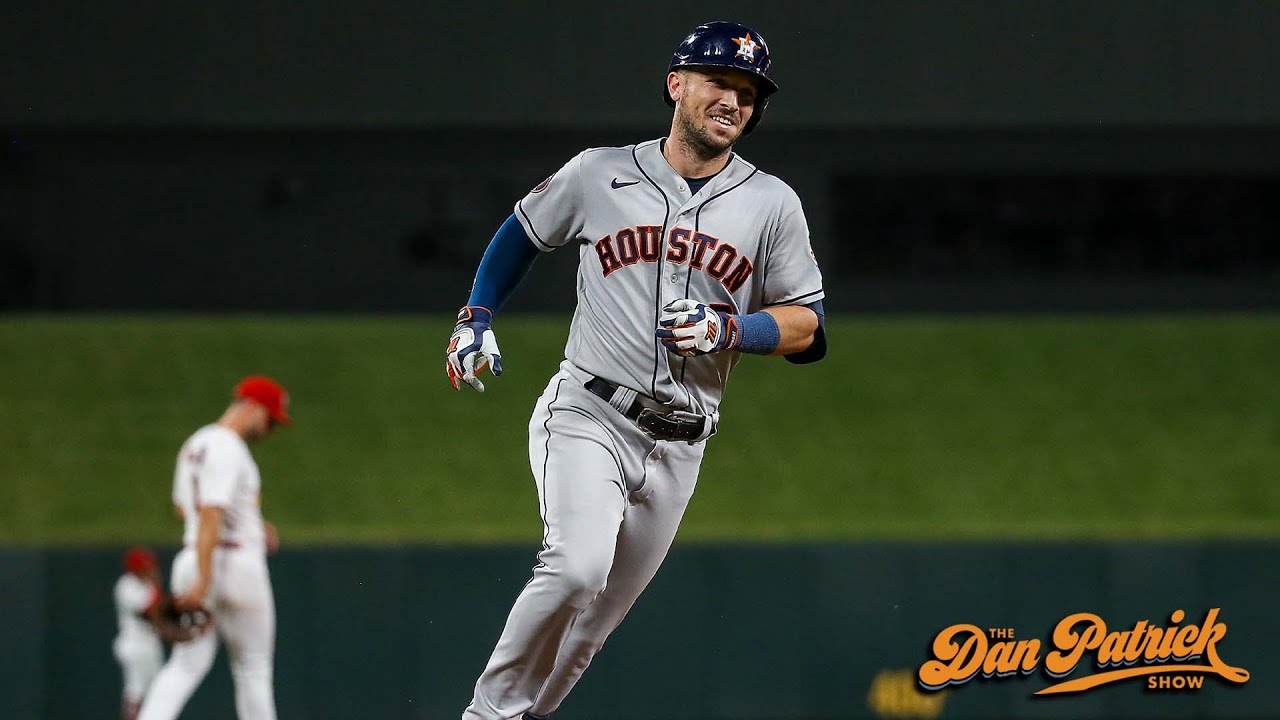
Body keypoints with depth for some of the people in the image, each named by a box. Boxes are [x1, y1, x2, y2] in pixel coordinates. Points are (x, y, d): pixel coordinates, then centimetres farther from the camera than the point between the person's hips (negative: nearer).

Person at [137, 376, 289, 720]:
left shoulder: (196, 443, 16)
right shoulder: (227, 450, -15)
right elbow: (210, 516, -23)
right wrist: (203, 581, -28)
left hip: (193, 561, 8)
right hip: (235, 561, -8)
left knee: (187, 665, 4)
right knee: (253, 667, 5)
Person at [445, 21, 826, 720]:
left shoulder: (772, 204, 4)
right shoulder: (600, 174, 2)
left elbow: (807, 328, 4)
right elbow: (522, 231, 20)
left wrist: (728, 329, -13)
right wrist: (476, 318, 10)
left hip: (678, 445, 3)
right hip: (587, 418, -3)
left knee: (600, 612, 6)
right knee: (577, 567, -26)